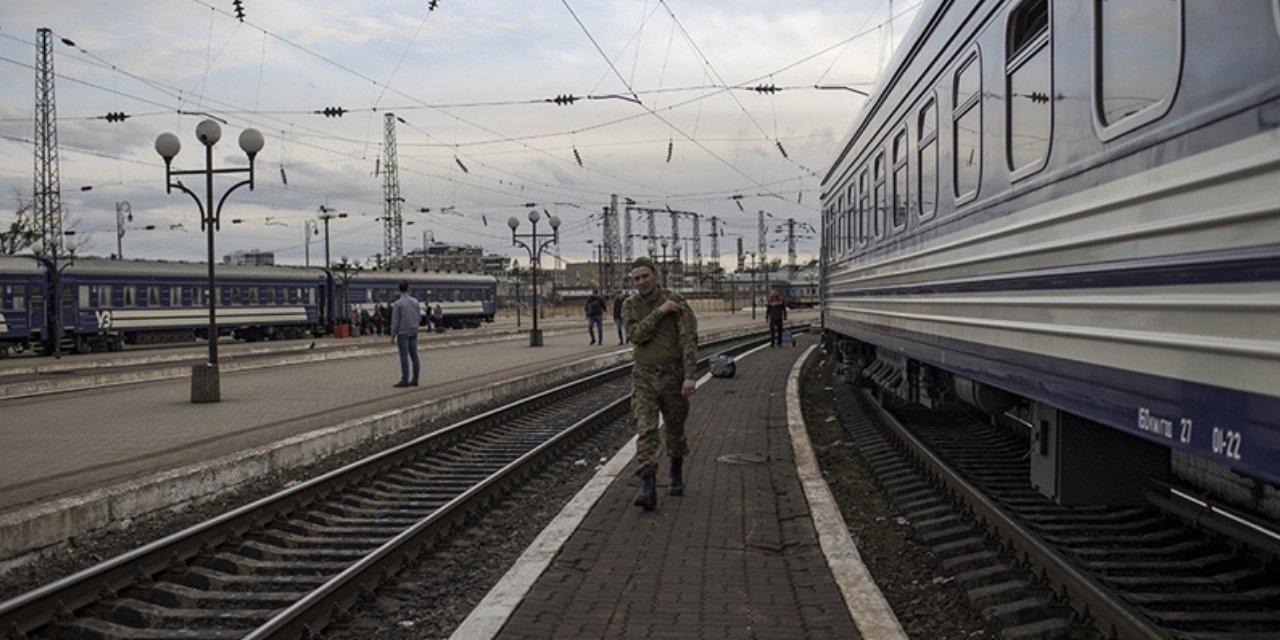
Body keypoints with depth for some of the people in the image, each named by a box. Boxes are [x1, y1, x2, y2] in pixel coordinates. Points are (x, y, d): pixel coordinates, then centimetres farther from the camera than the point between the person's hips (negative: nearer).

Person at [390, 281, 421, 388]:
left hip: (403, 333, -5)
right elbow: (419, 318, 8)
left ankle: (404, 380, -5)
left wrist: (393, 336, -5)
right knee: (414, 356, 6)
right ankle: (415, 380, 7)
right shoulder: (415, 301, 3)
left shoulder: (397, 304, -12)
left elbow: (395, 322, -12)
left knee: (404, 357, -4)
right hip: (413, 333, 5)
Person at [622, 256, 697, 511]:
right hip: (643, 377, 1)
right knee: (645, 430, -12)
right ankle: (648, 489, -18)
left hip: (673, 374, -1)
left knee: (674, 428, 14)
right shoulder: (630, 306, 1)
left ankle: (676, 475, 38)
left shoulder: (676, 301, -8)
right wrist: (660, 312, -20)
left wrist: (691, 375, -23)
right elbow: (635, 335, -14)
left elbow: (689, 338, -15)